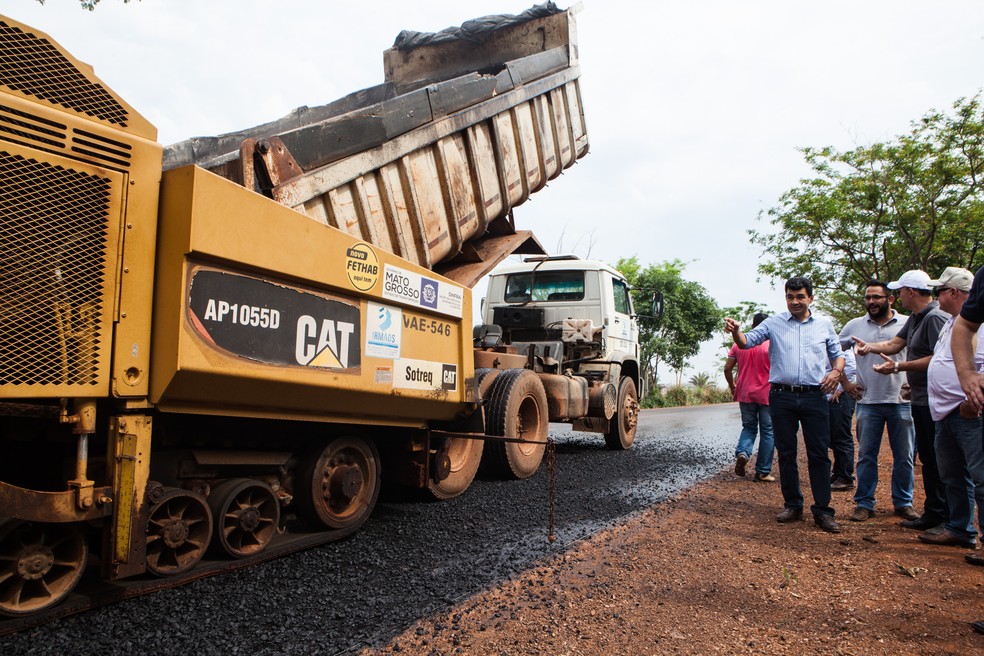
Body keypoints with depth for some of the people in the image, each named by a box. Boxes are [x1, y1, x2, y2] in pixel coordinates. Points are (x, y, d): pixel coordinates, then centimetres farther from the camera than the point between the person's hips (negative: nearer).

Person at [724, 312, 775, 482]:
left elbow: (727, 368, 4)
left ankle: (742, 452, -10)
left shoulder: (739, 344, 2)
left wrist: (732, 387, 16)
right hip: (767, 395, -3)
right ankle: (763, 472, 10)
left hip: (745, 394, 3)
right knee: (767, 432, 7)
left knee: (748, 427, 18)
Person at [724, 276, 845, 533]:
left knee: (819, 454, 0)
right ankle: (792, 505, 19)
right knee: (786, 454, 7)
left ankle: (822, 510, 7)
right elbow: (747, 342, -2)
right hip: (782, 396, 0)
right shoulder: (774, 323, 6)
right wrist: (735, 331, -24)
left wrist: (836, 371, -4)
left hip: (814, 397, 0)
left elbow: (837, 354, 17)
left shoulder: (824, 324, 10)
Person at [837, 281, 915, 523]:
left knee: (904, 456, 8)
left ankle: (903, 502, 22)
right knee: (866, 455, 5)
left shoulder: (909, 324, 2)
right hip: (868, 401, 1)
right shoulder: (854, 326, 6)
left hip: (901, 400, 0)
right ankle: (864, 503, 12)